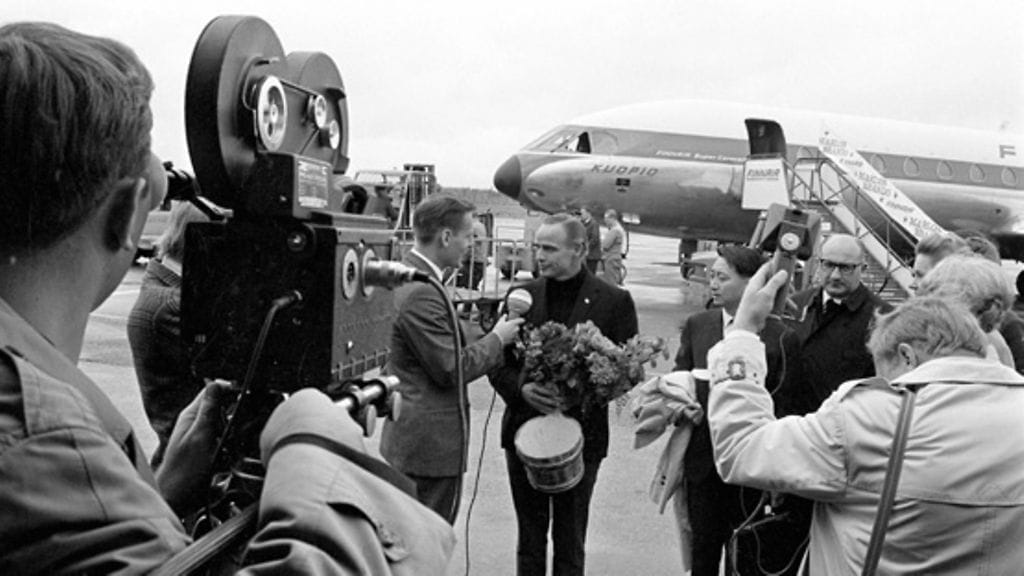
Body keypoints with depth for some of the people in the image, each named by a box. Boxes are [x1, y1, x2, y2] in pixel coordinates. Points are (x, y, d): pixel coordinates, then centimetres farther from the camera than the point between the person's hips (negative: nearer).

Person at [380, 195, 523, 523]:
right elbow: (450, 369, -22)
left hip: (410, 434, 10)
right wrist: (497, 338, -9)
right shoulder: (421, 292, -24)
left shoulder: (404, 277, 9)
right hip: (430, 442, -10)